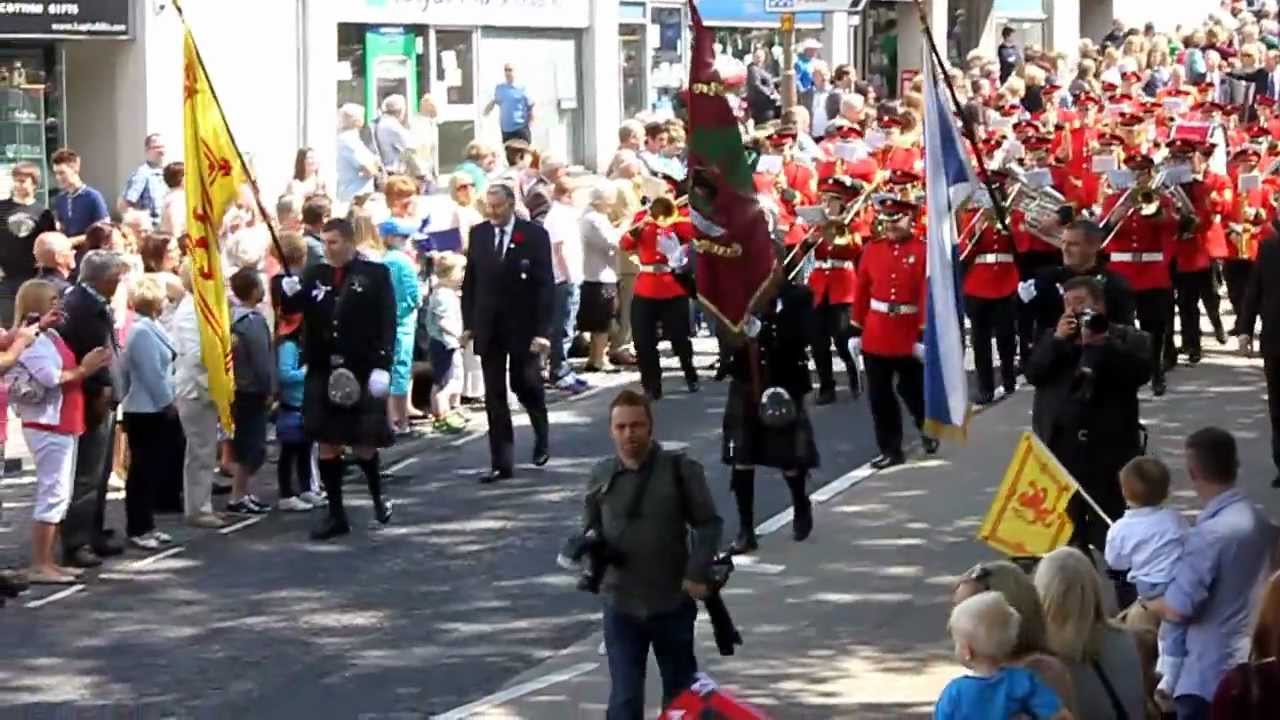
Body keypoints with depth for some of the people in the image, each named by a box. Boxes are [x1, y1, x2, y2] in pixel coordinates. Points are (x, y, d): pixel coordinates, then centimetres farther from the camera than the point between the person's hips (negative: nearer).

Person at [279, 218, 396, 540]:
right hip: (322, 373, 3)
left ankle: (378, 495, 30)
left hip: (363, 372, -3)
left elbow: (387, 323, -6)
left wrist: (382, 366, -14)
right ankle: (336, 514, 12)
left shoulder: (375, 274, -2)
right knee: (326, 443, 3)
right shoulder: (314, 275, 8)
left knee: (363, 444, 2)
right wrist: (288, 292, -17)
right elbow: (290, 308, 6)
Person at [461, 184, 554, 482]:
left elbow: (546, 285, -9)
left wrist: (543, 330, -15)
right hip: (488, 328, 3)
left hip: (523, 326, -3)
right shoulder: (478, 234, 4)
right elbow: (470, 281, 9)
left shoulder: (534, 235, -7)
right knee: (494, 396, 1)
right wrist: (469, 323, 2)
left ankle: (542, 438, 34)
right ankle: (501, 463, 4)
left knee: (525, 385, 4)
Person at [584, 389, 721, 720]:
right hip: (621, 605, 0)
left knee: (681, 693, 17)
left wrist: (698, 572, -13)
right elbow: (590, 529, 11)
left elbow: (708, 523, -2)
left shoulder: (679, 469, -7)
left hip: (674, 602, 0)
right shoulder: (601, 476, -1)